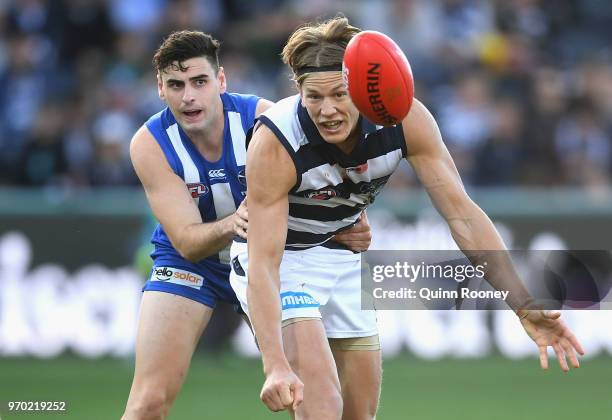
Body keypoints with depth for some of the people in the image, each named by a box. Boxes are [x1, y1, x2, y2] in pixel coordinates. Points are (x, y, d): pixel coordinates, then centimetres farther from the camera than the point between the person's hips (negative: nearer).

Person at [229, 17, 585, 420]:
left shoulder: (406, 118, -23)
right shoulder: (274, 142, -33)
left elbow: (462, 215, -19)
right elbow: (263, 263, -34)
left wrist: (524, 304, -28)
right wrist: (276, 366, -45)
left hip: (342, 257, 5)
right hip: (281, 259, -5)